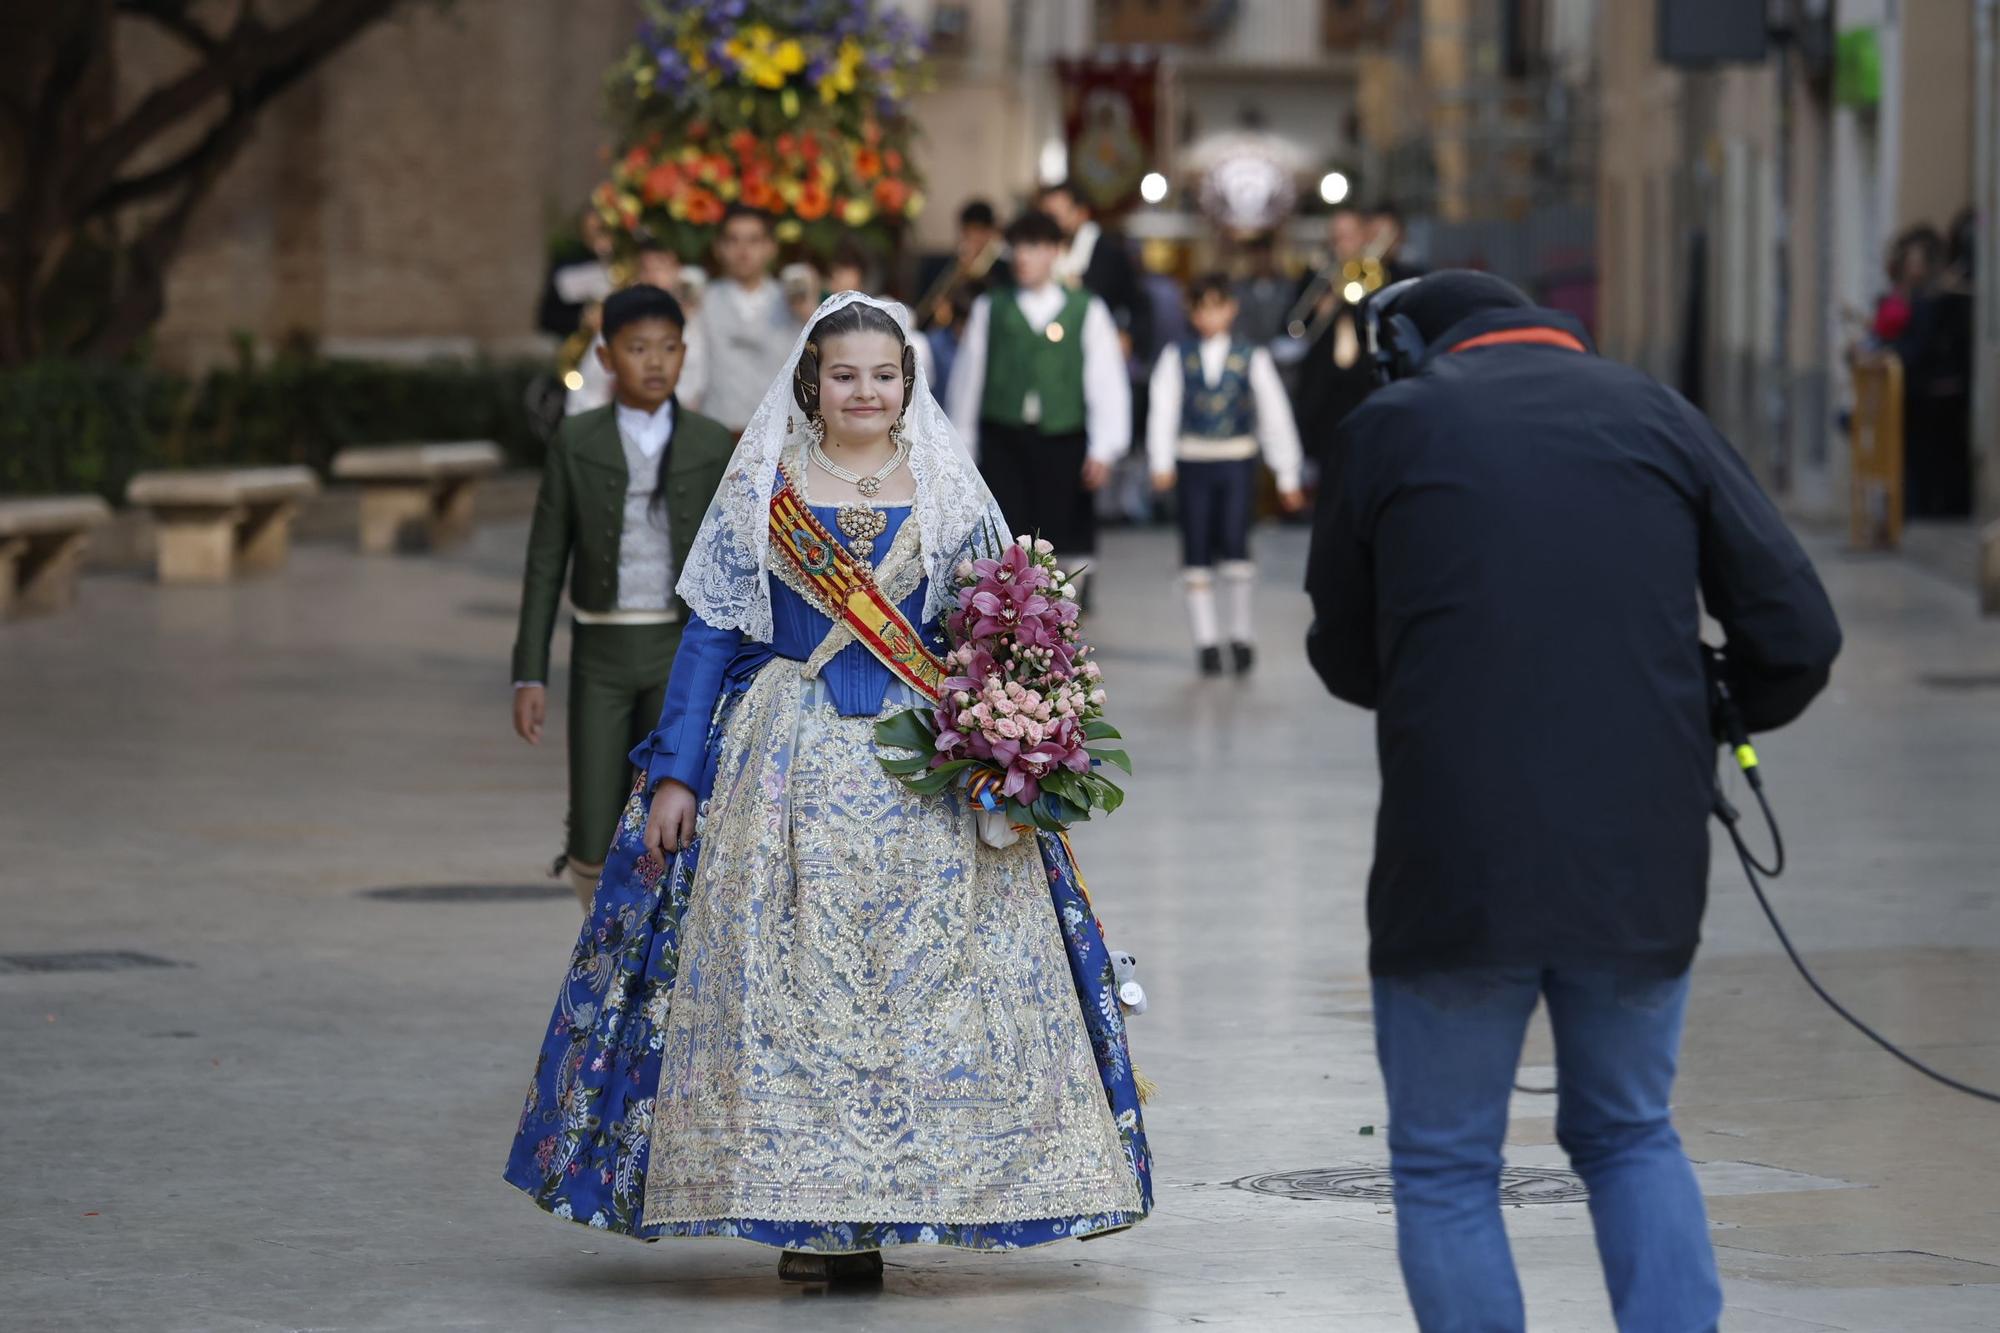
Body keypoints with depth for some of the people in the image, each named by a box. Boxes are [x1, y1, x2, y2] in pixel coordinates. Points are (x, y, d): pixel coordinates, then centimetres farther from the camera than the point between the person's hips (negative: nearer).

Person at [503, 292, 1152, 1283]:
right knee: (784, 975, -4)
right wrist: (675, 775, -1)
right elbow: (711, 635, 5)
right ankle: (803, 1214, 2)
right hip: (790, 765, -1)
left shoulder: (949, 495, 8)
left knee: (919, 974, -4)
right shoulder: (760, 492, 5)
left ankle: (885, 1205, 2)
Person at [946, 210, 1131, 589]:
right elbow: (968, 378, 11)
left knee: (1065, 540, 5)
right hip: (1003, 441, 0)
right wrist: (963, 449, 12)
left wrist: (1103, 450, -7)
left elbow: (1107, 383, 1)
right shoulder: (990, 309, 7)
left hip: (1063, 443, 0)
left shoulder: (1086, 311, 3)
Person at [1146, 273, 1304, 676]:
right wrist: (1161, 464, -16)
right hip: (1193, 461, 1)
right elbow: (1163, 410, -3)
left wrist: (1288, 476, 5)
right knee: (1197, 550, 2)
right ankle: (1206, 639, 10)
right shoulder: (1177, 357, 4)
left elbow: (1275, 416, 6)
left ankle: (1241, 634, 1)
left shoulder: (1252, 358, 3)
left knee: (1234, 543, -13)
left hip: (1237, 461, -1)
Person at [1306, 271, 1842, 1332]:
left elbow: (1344, 658, 14)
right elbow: (1799, 637, 4)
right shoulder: (1657, 417, 9)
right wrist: (1710, 724, 24)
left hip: (1457, 871, -3)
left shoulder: (1390, 428, 4)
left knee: (1446, 1171, 10)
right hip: (1643, 865, 3)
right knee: (1632, 1138, 20)